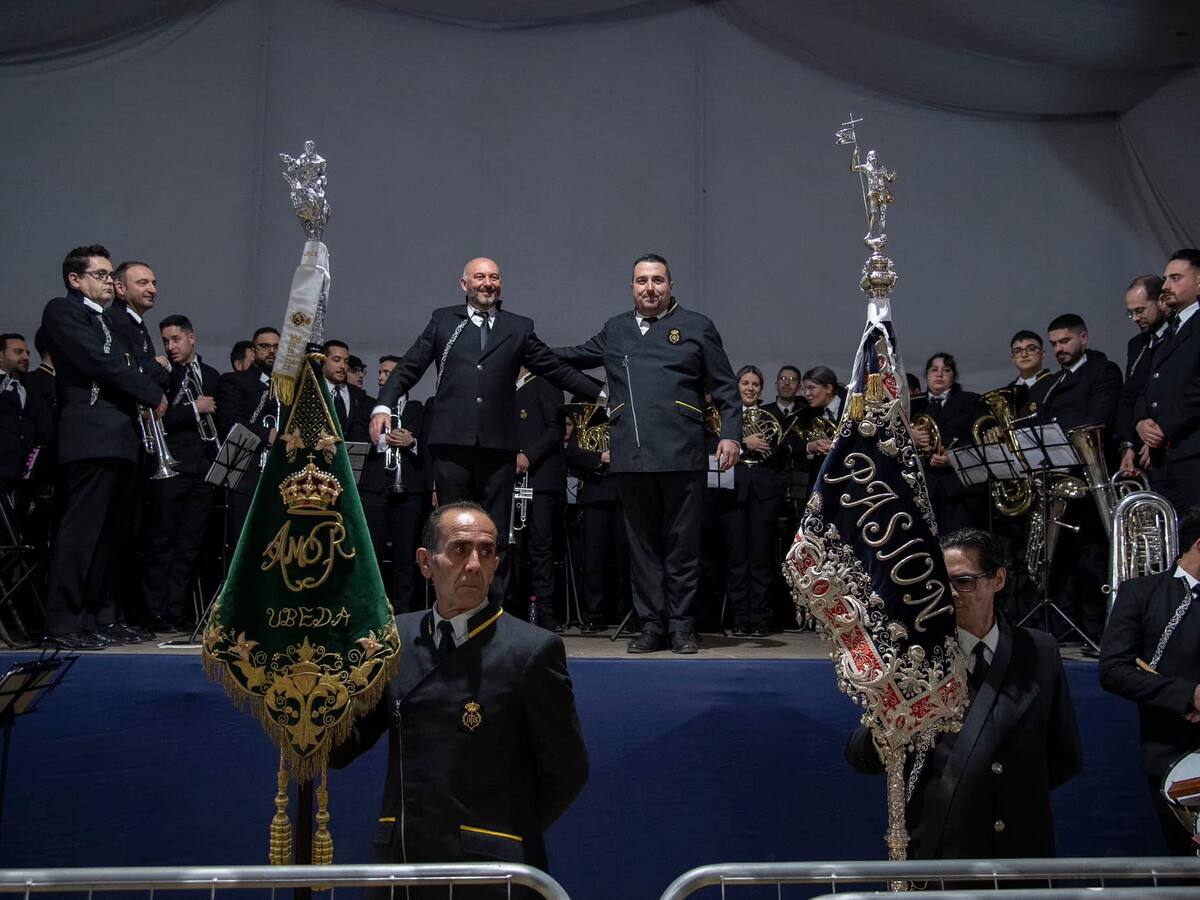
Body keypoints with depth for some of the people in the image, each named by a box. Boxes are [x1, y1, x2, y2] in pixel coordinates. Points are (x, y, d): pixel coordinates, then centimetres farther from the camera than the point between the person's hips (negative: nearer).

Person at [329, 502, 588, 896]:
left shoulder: (532, 649, -12)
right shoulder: (395, 637, 3)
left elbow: (566, 770, -6)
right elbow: (342, 748, 3)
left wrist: (507, 837, 3)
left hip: (488, 868, -4)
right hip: (400, 864, 4)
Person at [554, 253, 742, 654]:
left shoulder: (697, 327, 9)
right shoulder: (615, 330, 18)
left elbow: (725, 388, 6)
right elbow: (573, 356, 33)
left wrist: (730, 434, -4)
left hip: (681, 455, -3)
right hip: (631, 457, 3)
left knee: (682, 545, 2)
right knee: (642, 545, 8)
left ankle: (682, 626, 11)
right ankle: (652, 625, 16)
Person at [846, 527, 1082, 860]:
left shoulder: (1040, 651, 1)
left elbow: (1066, 757, 7)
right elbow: (858, 753, -13)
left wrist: (1017, 793, -5)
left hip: (1022, 846, 2)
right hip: (938, 848, -2)